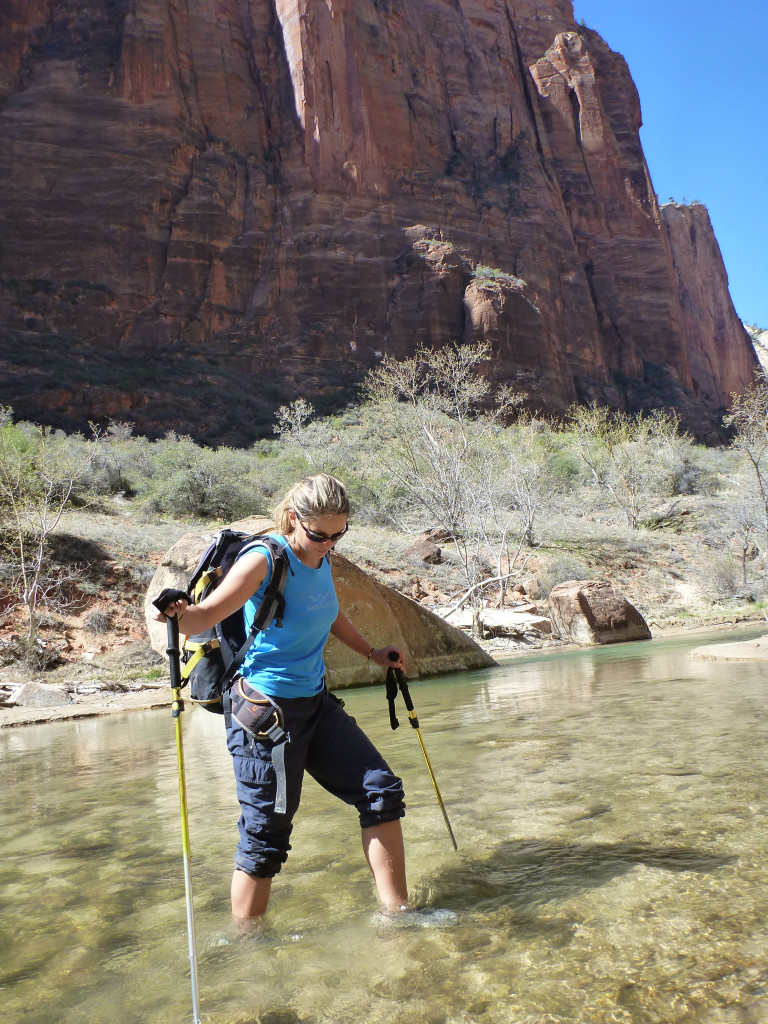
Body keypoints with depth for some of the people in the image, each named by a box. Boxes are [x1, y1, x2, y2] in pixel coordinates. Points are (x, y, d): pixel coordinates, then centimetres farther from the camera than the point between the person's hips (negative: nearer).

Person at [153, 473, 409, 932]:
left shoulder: (321, 560, 5)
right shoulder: (264, 560, -17)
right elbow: (205, 616, -22)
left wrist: (373, 653, 29)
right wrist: (180, 613, -44)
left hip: (316, 702, 8)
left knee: (382, 791, 7)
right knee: (266, 835, 0)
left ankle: (397, 912, 23)